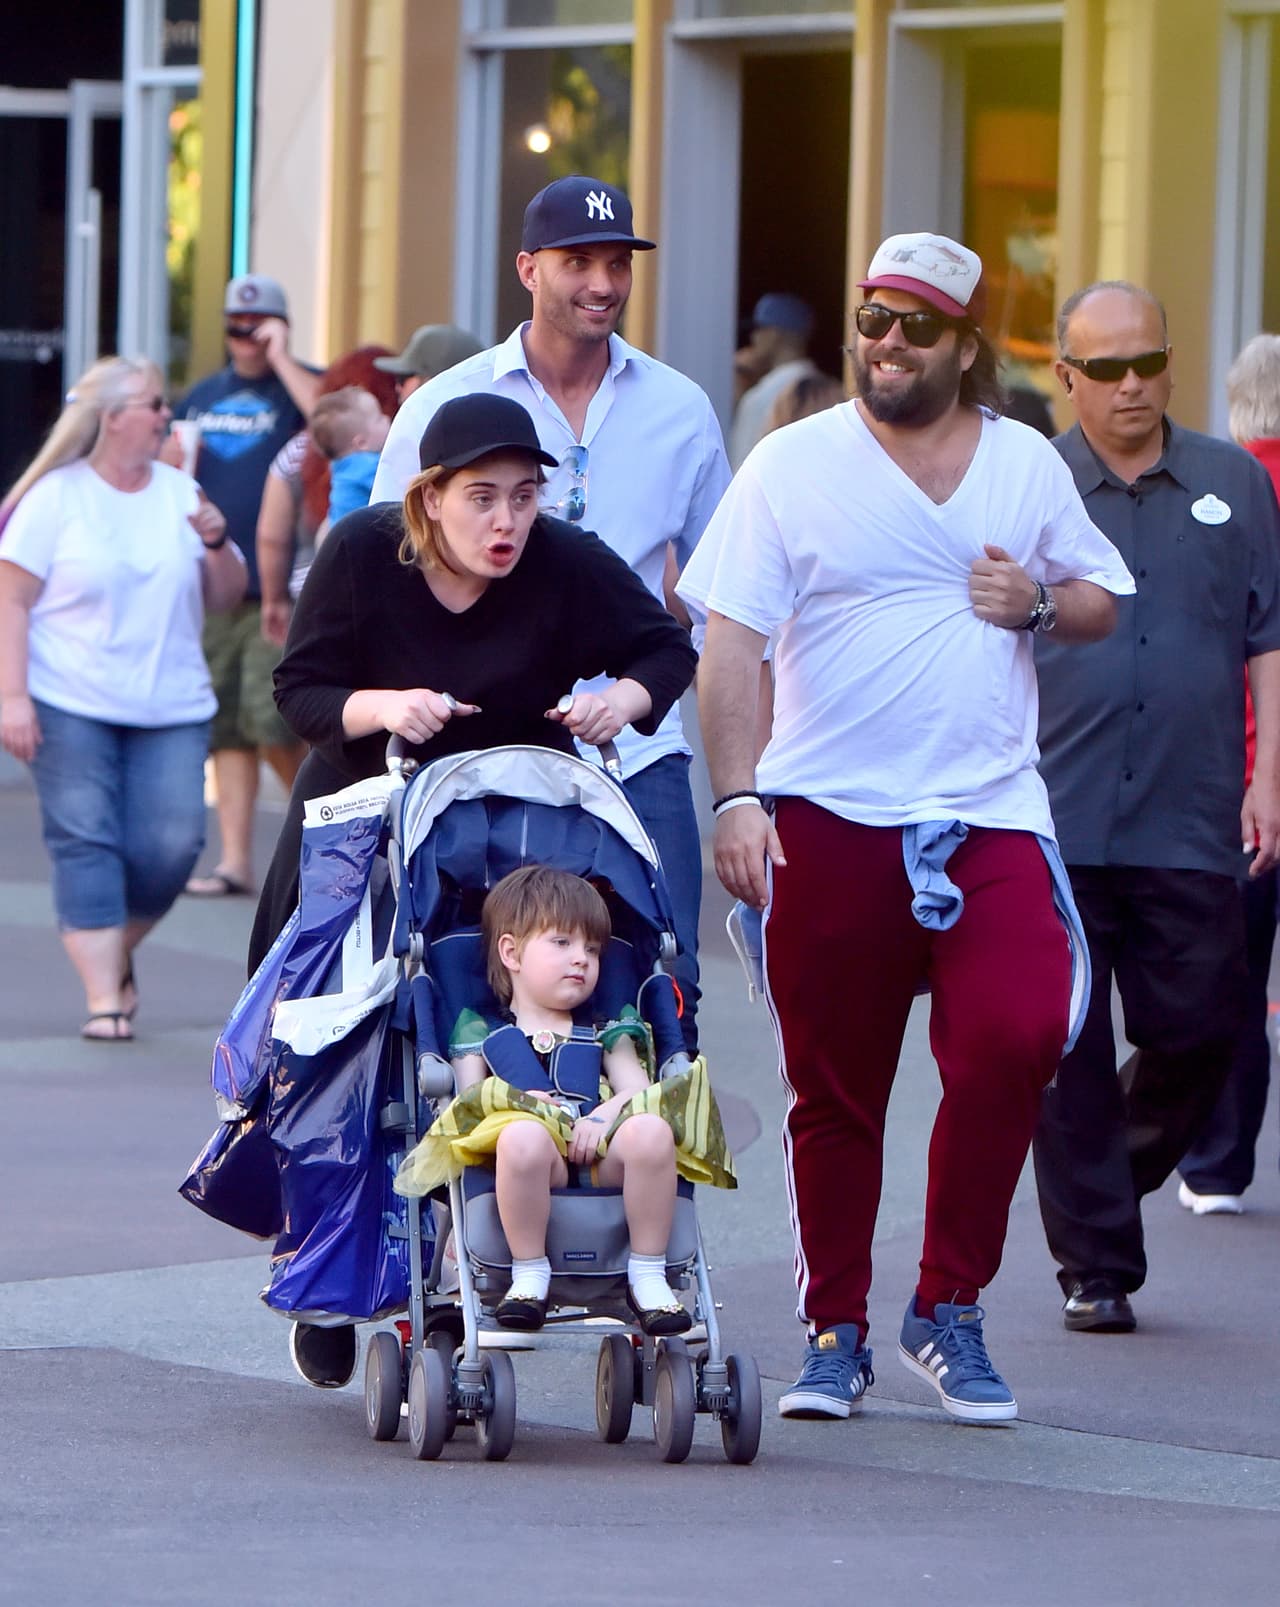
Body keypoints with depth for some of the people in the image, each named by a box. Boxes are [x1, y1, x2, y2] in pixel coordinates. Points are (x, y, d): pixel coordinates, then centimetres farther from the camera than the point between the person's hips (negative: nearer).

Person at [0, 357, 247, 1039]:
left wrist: (216, 543, -6)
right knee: (86, 844, -8)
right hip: (71, 707, -3)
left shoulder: (179, 493, 10)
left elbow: (225, 597, 14)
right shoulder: (57, 497, -2)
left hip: (171, 708, 3)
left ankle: (117, 953, 20)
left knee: (170, 847, -6)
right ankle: (104, 997, -6)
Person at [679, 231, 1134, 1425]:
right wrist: (736, 798, -14)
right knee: (832, 1088, 4)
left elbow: (1099, 602, 20)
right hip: (827, 819, -1)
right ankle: (834, 1335, 18)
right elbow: (729, 642, -3)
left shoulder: (1027, 464, 11)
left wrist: (1043, 603, -3)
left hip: (990, 812, 1)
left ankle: (949, 1313, -2)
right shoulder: (792, 465, 2)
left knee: (1013, 1037, -18)